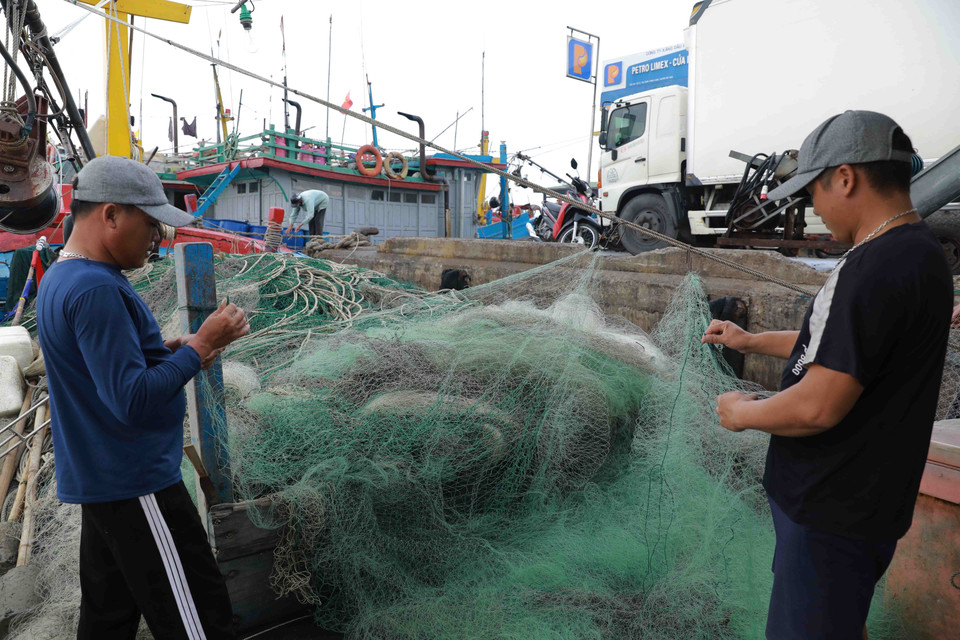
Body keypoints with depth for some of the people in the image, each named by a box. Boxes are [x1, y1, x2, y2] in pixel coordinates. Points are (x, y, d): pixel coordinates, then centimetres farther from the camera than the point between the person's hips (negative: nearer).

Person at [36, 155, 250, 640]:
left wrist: (170, 352, 5)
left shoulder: (59, 279, 10)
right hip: (136, 485, -10)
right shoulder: (96, 290, -22)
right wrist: (199, 346, -18)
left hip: (99, 479, 10)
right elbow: (132, 401, -26)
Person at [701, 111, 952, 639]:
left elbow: (818, 407, -29)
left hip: (832, 511, -10)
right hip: (858, 495, 10)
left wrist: (741, 413, -12)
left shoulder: (878, 268, -27)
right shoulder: (917, 250, 7)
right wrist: (752, 341, 20)